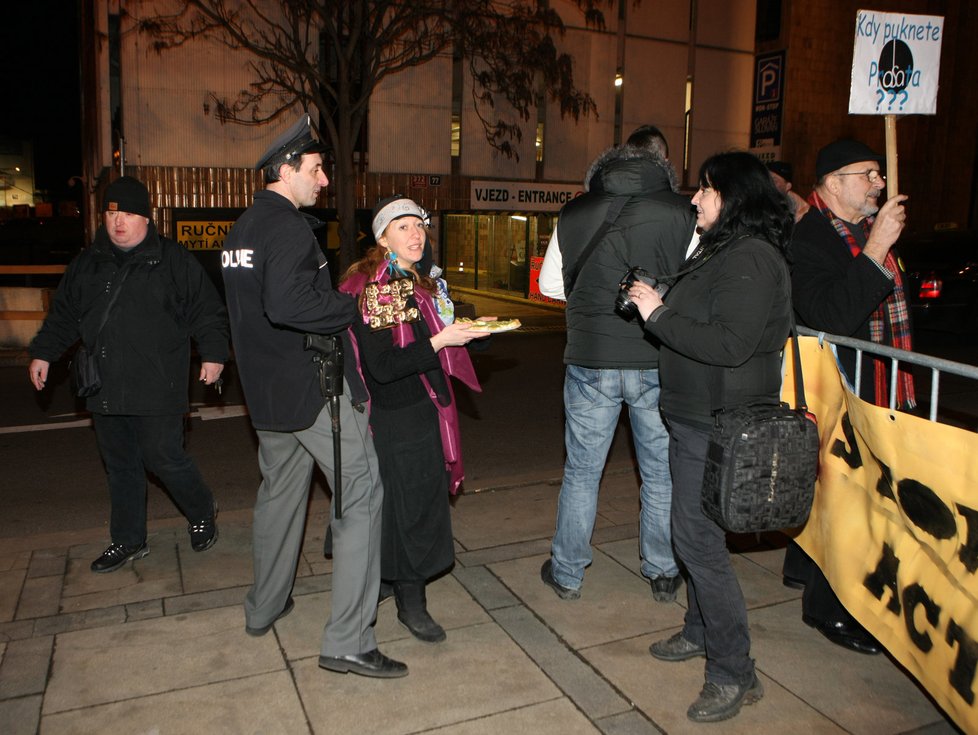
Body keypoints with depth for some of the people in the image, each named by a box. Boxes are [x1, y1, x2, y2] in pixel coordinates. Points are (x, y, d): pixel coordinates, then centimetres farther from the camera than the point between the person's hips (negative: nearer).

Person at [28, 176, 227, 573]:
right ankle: (128, 540, 28)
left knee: (164, 459, -3)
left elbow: (207, 311, -2)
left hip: (156, 388, -5)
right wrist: (43, 352, 14)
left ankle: (203, 514, 24)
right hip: (104, 388, 6)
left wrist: (213, 354, -10)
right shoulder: (89, 262, 12)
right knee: (120, 466, 14)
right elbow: (63, 313, 20)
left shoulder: (174, 260, -3)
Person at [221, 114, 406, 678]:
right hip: (313, 384, -10)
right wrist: (359, 306, -19)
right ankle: (348, 639, -4)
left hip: (267, 388, 10)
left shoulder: (241, 230, 16)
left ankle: (265, 607, 38)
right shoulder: (290, 226, -15)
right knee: (361, 493, -5)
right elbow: (286, 305, -30)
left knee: (280, 490, 23)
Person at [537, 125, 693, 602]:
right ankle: (662, 574, 28)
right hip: (657, 363, -1)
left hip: (590, 361, 1)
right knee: (662, 473, 15)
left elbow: (550, 283, 8)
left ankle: (567, 573, 24)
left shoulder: (575, 212, 1)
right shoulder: (681, 212, -6)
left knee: (581, 471, 13)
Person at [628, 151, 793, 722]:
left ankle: (735, 673, 8)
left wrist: (658, 315, -20)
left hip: (720, 425, -11)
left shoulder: (750, 260, -19)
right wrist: (659, 306, 6)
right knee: (695, 533, 20)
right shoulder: (725, 251, 15)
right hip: (698, 418, 11)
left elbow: (729, 344, -28)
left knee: (699, 540, -5)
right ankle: (702, 632, 37)